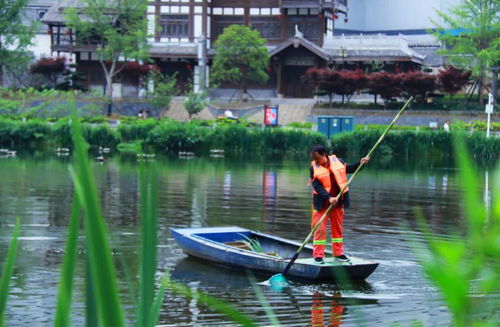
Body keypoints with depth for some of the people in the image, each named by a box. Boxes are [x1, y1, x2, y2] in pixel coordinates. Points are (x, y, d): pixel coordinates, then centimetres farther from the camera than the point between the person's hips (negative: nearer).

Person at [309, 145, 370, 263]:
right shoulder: (313, 167, -8)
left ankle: (339, 253, 21)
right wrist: (329, 198, -26)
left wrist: (360, 163, 2)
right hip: (322, 202, -3)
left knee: (338, 227, 11)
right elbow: (317, 186, -16)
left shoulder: (337, 161, 0)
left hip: (337, 201, 3)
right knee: (320, 229, -4)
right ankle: (318, 255, 1)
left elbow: (349, 169, 18)